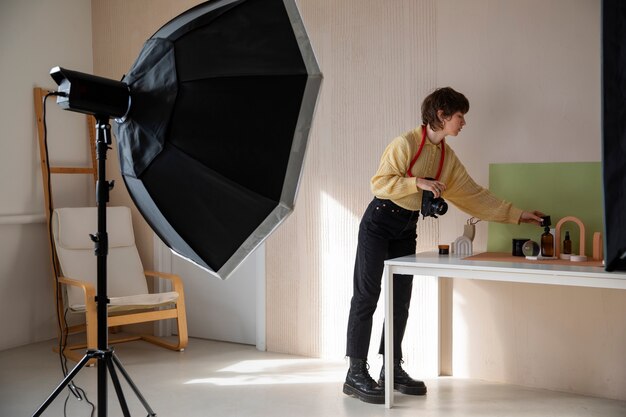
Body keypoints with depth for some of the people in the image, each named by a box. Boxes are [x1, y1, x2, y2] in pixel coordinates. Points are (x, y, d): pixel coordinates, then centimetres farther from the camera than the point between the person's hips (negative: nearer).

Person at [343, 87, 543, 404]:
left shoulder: (447, 156, 7)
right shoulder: (406, 143, -15)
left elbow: (473, 194, 9)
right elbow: (379, 183, -17)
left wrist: (516, 215, 8)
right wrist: (419, 182, -26)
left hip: (407, 228, 8)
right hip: (379, 223, -7)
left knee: (400, 299, 8)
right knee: (367, 294, -6)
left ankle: (392, 369, 18)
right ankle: (356, 374, -2)